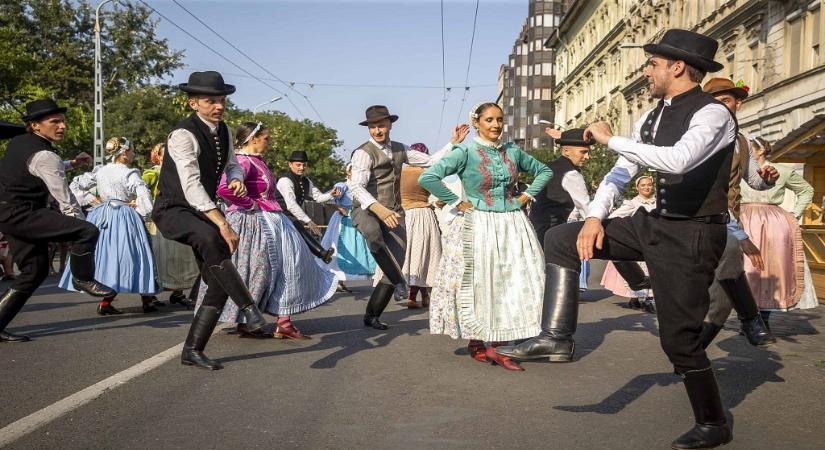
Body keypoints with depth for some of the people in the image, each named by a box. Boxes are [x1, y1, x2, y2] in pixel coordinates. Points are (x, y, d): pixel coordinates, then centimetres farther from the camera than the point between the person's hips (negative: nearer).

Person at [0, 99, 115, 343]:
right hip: (21, 215, -10)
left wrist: (72, 163, 26)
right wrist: (81, 229, -5)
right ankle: (84, 279, 1)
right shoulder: (44, 156, -17)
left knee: (35, 271, 16)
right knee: (88, 231, -20)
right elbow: (65, 200, -15)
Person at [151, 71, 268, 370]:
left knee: (219, 283, -1)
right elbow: (192, 186, -29)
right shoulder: (183, 135, -20)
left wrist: (237, 179, -5)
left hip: (203, 212, 8)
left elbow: (232, 164, 22)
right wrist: (222, 224, -36)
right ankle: (248, 307, -34)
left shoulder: (223, 131, 5)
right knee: (210, 238, -41)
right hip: (173, 210, -8)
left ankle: (192, 350, 10)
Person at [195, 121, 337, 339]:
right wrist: (250, 204, -21)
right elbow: (224, 189, -31)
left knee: (284, 269, 9)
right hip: (252, 224, -10)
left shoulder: (257, 161, 14)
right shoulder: (243, 161, -17)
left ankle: (284, 323, 13)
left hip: (269, 222, 10)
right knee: (254, 272, -1)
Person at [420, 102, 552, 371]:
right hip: (479, 226, -4)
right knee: (479, 284, 1)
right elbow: (427, 178, -15)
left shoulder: (513, 151, 9)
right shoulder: (466, 152, -6)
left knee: (513, 283, -1)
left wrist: (527, 196, 10)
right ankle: (475, 342, 15)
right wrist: (456, 202, -11)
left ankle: (497, 345, 7)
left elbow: (544, 171, 23)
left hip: (512, 225, 5)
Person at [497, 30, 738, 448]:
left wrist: (610, 139, -26)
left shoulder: (712, 113, -17)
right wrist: (594, 217, -6)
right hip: (655, 223, 8)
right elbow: (622, 171, 10)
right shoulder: (652, 117, 6)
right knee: (560, 238, 0)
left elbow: (678, 160, -36)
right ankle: (556, 337, 2)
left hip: (692, 235, -8)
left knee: (679, 337, -1)